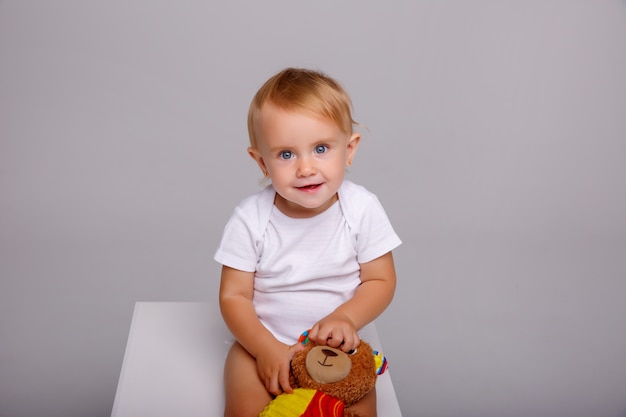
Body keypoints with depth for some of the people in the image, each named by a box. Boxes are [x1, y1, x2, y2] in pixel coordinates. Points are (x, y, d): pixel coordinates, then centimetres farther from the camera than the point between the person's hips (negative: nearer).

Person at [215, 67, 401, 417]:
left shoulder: (362, 209, -14)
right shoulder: (250, 219, -16)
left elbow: (381, 281, -6)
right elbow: (234, 296, -10)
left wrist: (345, 317, -23)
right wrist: (267, 348, -21)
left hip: (336, 341, 1)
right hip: (262, 340, 0)